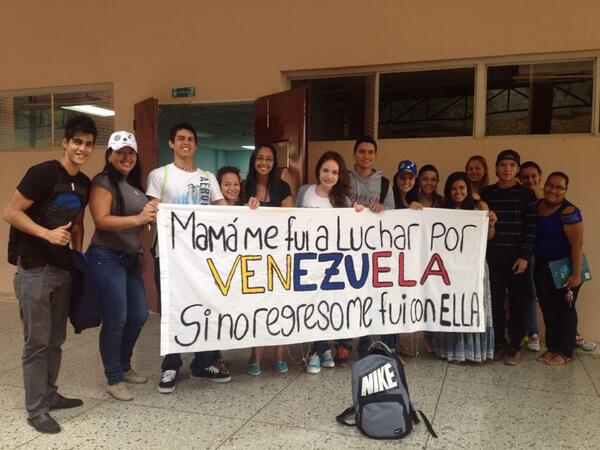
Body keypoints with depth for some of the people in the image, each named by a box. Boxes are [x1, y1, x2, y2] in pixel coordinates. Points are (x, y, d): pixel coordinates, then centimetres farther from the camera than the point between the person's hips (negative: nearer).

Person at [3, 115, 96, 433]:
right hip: (34, 270, -7)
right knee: (37, 341, 0)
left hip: (63, 270, 7)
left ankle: (49, 395, 29)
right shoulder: (42, 173, -15)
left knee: (55, 339, 15)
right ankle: (35, 409, 11)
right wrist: (48, 234, -23)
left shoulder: (84, 184, 7)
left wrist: (78, 256, 11)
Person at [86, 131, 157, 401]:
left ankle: (124, 367, 30)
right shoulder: (103, 182, -9)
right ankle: (113, 379, 11)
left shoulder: (134, 184, 14)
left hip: (130, 257, 8)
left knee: (139, 315, 11)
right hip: (107, 257, -8)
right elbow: (101, 220, -20)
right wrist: (138, 218, -29)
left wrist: (153, 215, 3)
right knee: (115, 318, -3)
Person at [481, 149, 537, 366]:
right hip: (493, 258, 2)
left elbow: (531, 228, -3)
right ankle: (498, 343, 19)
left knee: (518, 304, 4)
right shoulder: (486, 193, 7)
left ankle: (514, 346, 16)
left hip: (517, 258, -1)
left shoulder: (526, 194, 1)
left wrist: (525, 256, -10)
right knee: (495, 303, 5)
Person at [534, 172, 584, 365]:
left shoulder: (569, 212, -17)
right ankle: (551, 347, 26)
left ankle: (565, 352, 17)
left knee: (565, 309, 5)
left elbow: (577, 244, -18)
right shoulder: (537, 205, 4)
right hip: (542, 267, 6)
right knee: (548, 308, 13)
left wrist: (576, 274, -20)